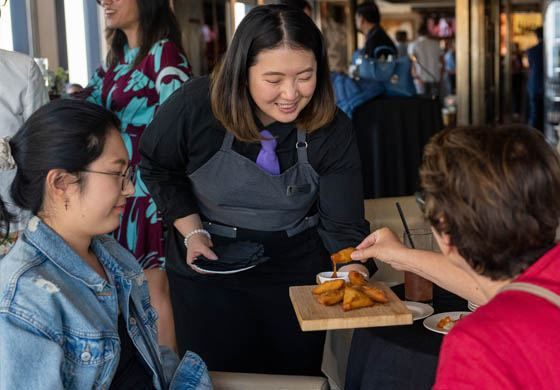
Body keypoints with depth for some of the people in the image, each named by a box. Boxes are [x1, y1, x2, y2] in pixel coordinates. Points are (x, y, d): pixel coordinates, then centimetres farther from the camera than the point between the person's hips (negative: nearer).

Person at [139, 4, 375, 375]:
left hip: (297, 270, 1)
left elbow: (343, 226, -16)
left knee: (297, 373, 16)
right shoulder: (195, 105, -22)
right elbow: (159, 169, -2)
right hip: (208, 266, 0)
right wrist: (191, 231, -11)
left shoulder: (334, 131, -18)